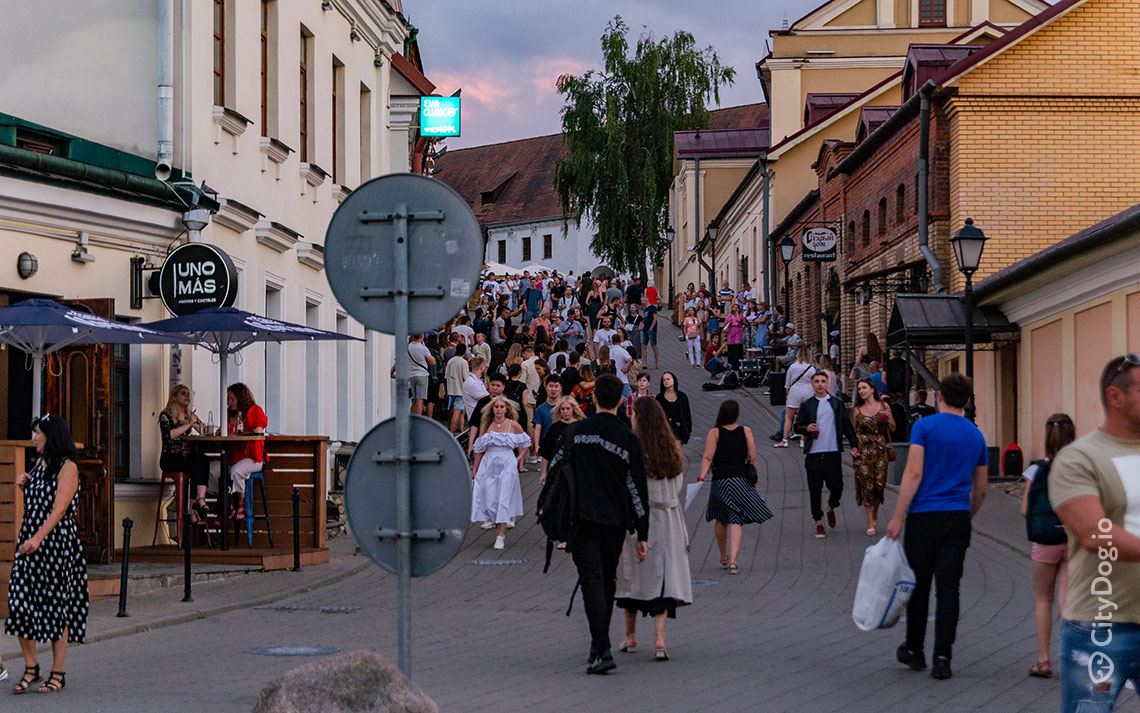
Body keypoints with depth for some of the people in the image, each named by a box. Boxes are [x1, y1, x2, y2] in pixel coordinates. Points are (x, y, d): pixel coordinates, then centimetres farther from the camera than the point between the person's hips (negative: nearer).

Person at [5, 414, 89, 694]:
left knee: (55, 605, -2)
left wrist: (38, 538, -28)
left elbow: (59, 509, -18)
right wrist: (23, 485, 7)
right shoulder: (39, 464, 15)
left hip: (56, 542, -7)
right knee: (19, 602, -1)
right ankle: (31, 668, 11)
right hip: (30, 540, 7)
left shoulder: (67, 467, -9)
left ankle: (58, 674, 6)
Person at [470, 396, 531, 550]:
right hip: (489, 464, 3)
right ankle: (500, 528, 18)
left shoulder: (513, 425, -1)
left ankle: (500, 535, -7)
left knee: (503, 498, -8)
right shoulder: (486, 426, 6)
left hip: (507, 465, -2)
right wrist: (474, 469, 12)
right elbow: (479, 449, 11)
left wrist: (518, 458, 7)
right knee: (489, 498, -2)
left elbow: (525, 442, 14)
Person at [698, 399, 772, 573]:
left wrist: (702, 477, -12)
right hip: (741, 480, 0)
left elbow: (708, 458, -11)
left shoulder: (714, 433, -3)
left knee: (722, 520, 18)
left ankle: (724, 558, 32)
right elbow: (753, 458, 3)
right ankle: (733, 561, -16)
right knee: (736, 521, -2)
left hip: (720, 481, 0)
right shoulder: (746, 431, 1)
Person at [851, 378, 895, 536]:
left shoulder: (883, 406, 5)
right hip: (863, 451, -1)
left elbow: (893, 428, 11)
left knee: (879, 484, -1)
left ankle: (875, 515, 24)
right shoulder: (857, 410, 4)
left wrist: (888, 419, -10)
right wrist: (852, 448, -6)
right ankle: (871, 523, -1)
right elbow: (853, 431, 8)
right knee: (866, 485, -5)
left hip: (880, 450, 1)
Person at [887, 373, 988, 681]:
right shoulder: (976, 436, 11)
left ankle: (914, 651, 21)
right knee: (948, 587, 1)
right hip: (958, 517, 3)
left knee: (918, 584, 9)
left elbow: (913, 474, -12)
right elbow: (980, 490, 16)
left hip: (924, 516, -3)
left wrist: (898, 517, -11)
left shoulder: (925, 427, -4)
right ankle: (942, 658, -6)